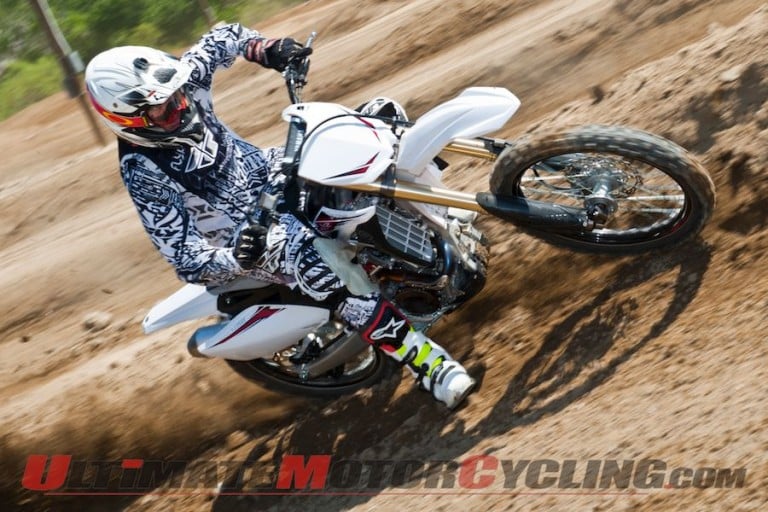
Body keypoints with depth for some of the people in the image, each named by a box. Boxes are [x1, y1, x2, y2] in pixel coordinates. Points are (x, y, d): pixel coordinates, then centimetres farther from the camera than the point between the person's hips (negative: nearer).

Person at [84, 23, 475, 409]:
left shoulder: (184, 84, -12)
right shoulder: (144, 173, -26)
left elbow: (225, 37, 6)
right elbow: (186, 260, -28)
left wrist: (265, 50, -15)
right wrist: (237, 258, -49)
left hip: (269, 172, 7)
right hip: (247, 233, -7)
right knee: (317, 268, -36)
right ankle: (426, 362, -30)